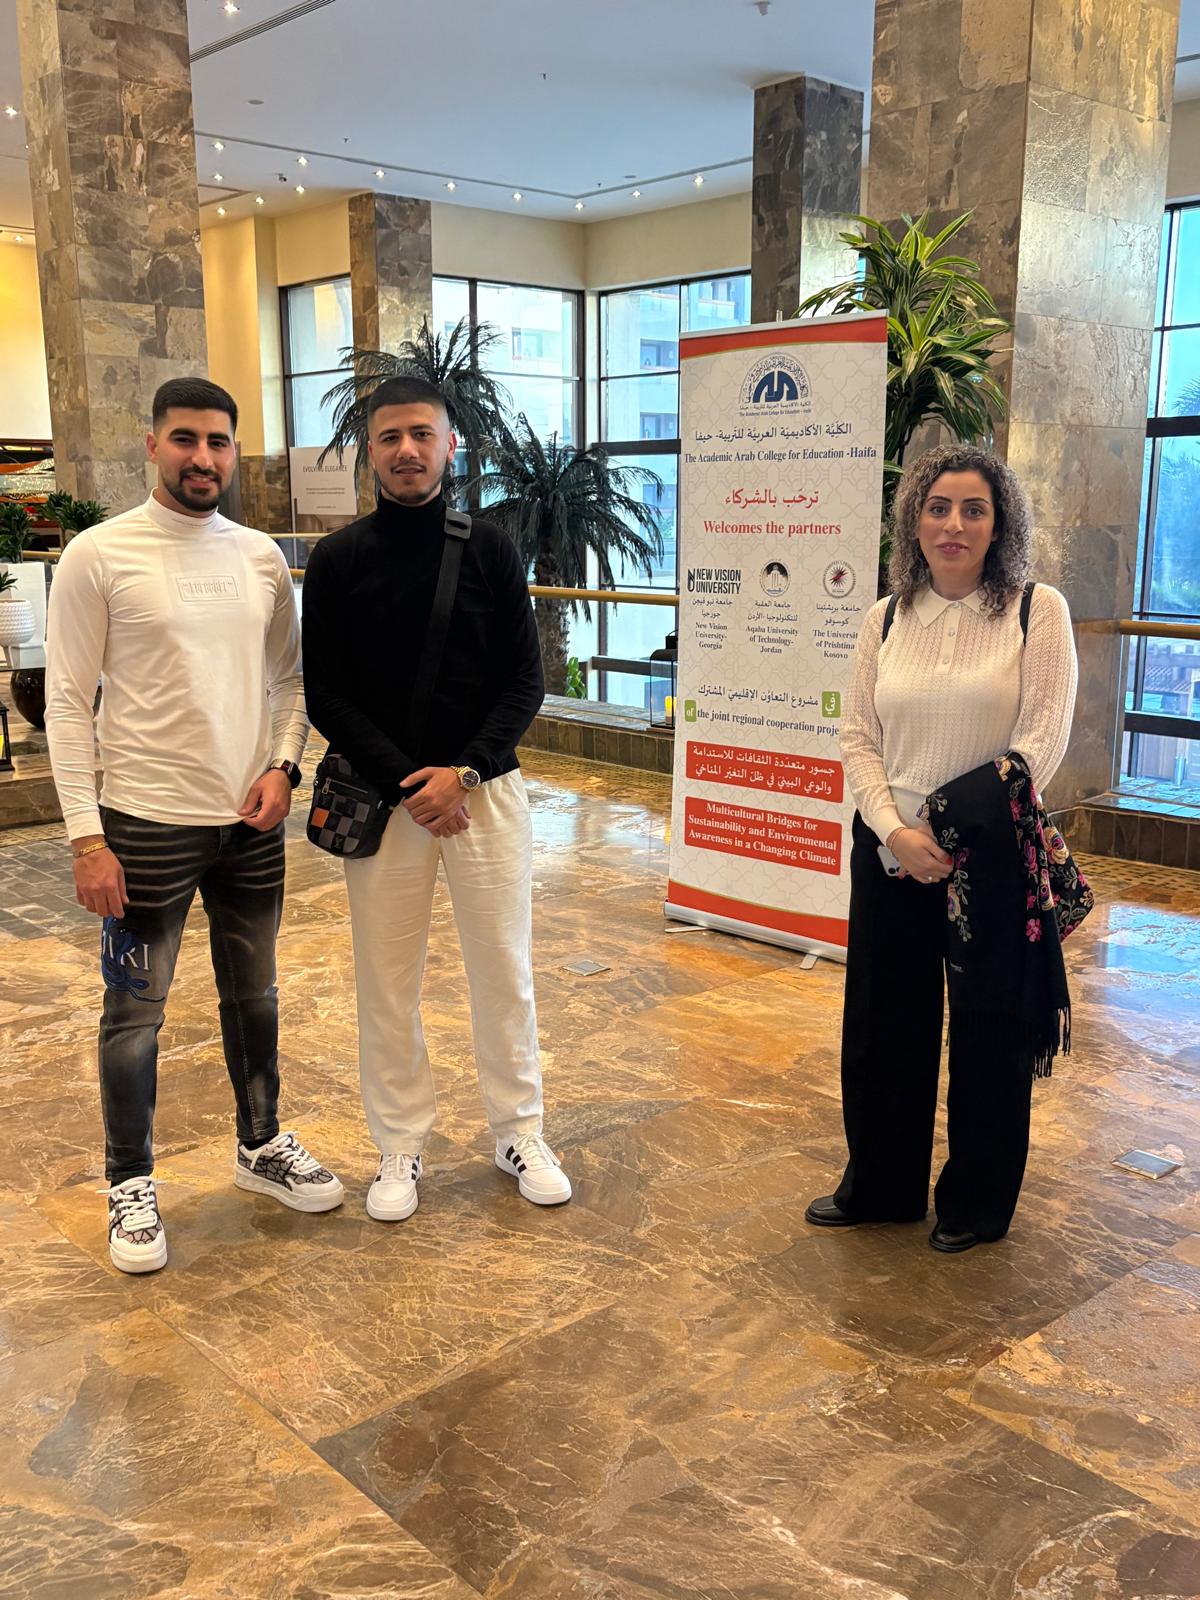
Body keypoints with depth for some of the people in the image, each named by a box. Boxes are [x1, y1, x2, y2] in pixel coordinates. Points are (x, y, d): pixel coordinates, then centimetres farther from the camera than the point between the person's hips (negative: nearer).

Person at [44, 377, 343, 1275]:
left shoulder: (262, 557, 5)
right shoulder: (99, 556, -8)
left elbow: (289, 677, 12)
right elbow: (69, 703, -9)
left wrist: (284, 765, -5)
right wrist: (86, 835, -13)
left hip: (252, 822, 5)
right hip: (147, 825, -4)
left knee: (254, 995, 18)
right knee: (136, 1013, 7)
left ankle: (262, 1145, 37)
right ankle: (132, 1184, 25)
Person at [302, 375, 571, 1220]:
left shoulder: (491, 549, 2)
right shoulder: (337, 560, 0)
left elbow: (525, 680, 0)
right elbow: (324, 694, -2)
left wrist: (465, 772, -13)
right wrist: (403, 781, -12)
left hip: (485, 787, 0)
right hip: (381, 795, 0)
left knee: (504, 969, 7)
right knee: (387, 979, 7)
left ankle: (520, 1133, 24)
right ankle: (401, 1147, 23)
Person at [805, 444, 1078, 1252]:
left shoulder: (1038, 611, -6)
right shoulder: (886, 618, 5)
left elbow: (1042, 740, -12)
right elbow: (858, 737, 2)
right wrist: (898, 832, -12)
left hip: (994, 858, -3)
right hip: (890, 853, 4)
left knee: (988, 1033, 9)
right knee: (882, 1025, 13)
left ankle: (976, 1203, 29)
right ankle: (879, 1186, 33)